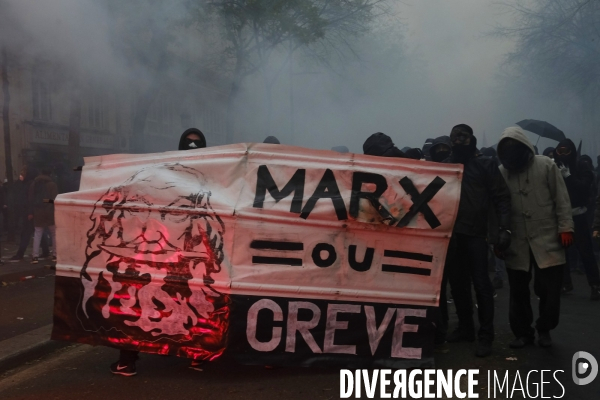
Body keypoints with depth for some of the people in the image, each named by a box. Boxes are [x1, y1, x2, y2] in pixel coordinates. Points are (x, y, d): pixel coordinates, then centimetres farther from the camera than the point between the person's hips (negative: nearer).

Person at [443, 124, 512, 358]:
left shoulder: (485, 165, 5)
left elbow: (501, 197, 0)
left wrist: (504, 228, -11)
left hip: (475, 232, -3)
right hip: (451, 233, 4)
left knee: (481, 283, -5)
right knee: (457, 283, 9)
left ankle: (486, 336, 1)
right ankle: (465, 328, 23)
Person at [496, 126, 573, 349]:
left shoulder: (546, 165, -3)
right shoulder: (500, 173, 1)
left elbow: (561, 199, -2)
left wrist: (565, 227, -8)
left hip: (547, 240, -2)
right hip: (516, 244, 2)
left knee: (550, 289, 2)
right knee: (518, 291, 9)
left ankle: (544, 329, 24)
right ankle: (523, 332, 25)